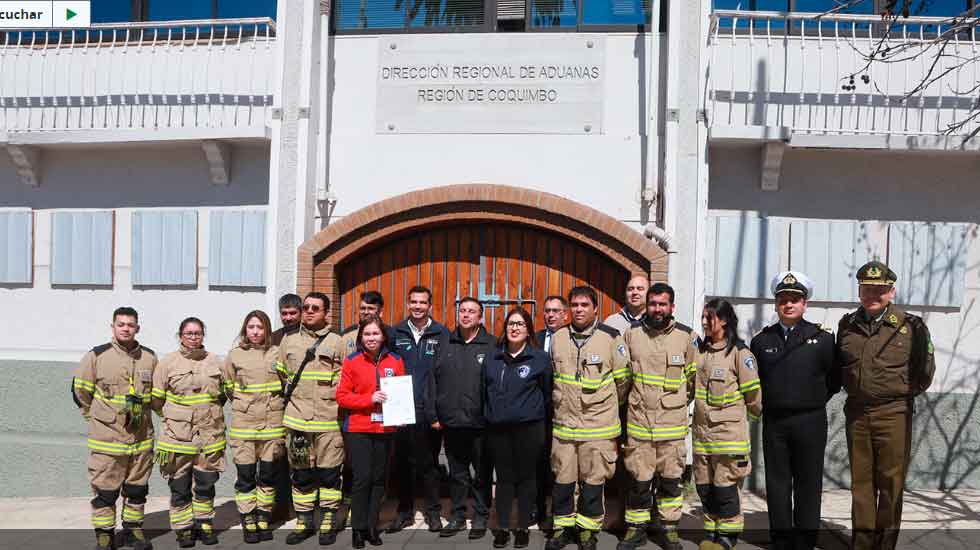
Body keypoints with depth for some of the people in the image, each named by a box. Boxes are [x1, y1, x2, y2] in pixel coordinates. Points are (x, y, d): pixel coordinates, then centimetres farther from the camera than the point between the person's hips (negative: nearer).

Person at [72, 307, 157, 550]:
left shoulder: (150, 357, 3)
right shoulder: (96, 356, -6)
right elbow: (79, 390, 3)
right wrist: (97, 416, 6)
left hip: (141, 437, 3)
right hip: (106, 437, -3)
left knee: (138, 488, 13)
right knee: (105, 490, 3)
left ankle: (133, 529, 28)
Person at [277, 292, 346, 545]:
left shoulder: (336, 342, 2)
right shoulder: (288, 341, 9)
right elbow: (281, 376, 17)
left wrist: (338, 404, 1)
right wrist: (292, 399, 14)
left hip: (329, 420, -2)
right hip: (297, 419, 3)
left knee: (329, 474, 4)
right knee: (301, 474, 10)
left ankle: (328, 522, 17)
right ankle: (303, 522, 23)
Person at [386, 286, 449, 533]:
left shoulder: (441, 333, 2)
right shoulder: (396, 332, 8)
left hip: (429, 410, -2)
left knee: (429, 462, 6)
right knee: (402, 461, 8)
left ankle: (433, 511, 19)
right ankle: (405, 510, 23)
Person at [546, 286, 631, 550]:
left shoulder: (610, 338, -7)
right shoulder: (558, 338, 4)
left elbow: (622, 380, 3)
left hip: (598, 426, -3)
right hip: (564, 424, 3)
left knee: (593, 481, 6)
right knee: (562, 479, 10)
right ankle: (562, 526, 27)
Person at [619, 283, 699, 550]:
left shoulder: (687, 336, -2)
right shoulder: (632, 334, 1)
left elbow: (693, 377, 8)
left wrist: (679, 402, 9)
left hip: (672, 422, 0)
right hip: (638, 420, 1)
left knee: (671, 478, 9)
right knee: (638, 479, 7)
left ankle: (669, 528, 26)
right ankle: (636, 528, 23)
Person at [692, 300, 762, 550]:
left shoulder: (739, 352, -9)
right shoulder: (700, 350, 11)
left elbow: (753, 393, -4)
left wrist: (758, 414, 9)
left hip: (729, 431, -6)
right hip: (702, 431, 6)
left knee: (726, 485, -1)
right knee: (704, 485, 11)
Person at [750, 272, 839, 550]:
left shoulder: (822, 337, 0)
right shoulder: (761, 340, 6)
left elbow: (835, 378, 5)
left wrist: (814, 401, 6)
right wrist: (765, 402, 8)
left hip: (810, 422, -2)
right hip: (774, 421, 2)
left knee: (808, 483, 5)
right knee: (777, 482, 8)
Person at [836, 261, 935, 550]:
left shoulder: (910, 326, -5)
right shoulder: (847, 325, 6)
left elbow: (924, 371, 4)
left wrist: (904, 392, 6)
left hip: (894, 414, -3)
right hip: (856, 414, 4)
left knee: (891, 482, 2)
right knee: (860, 480, 10)